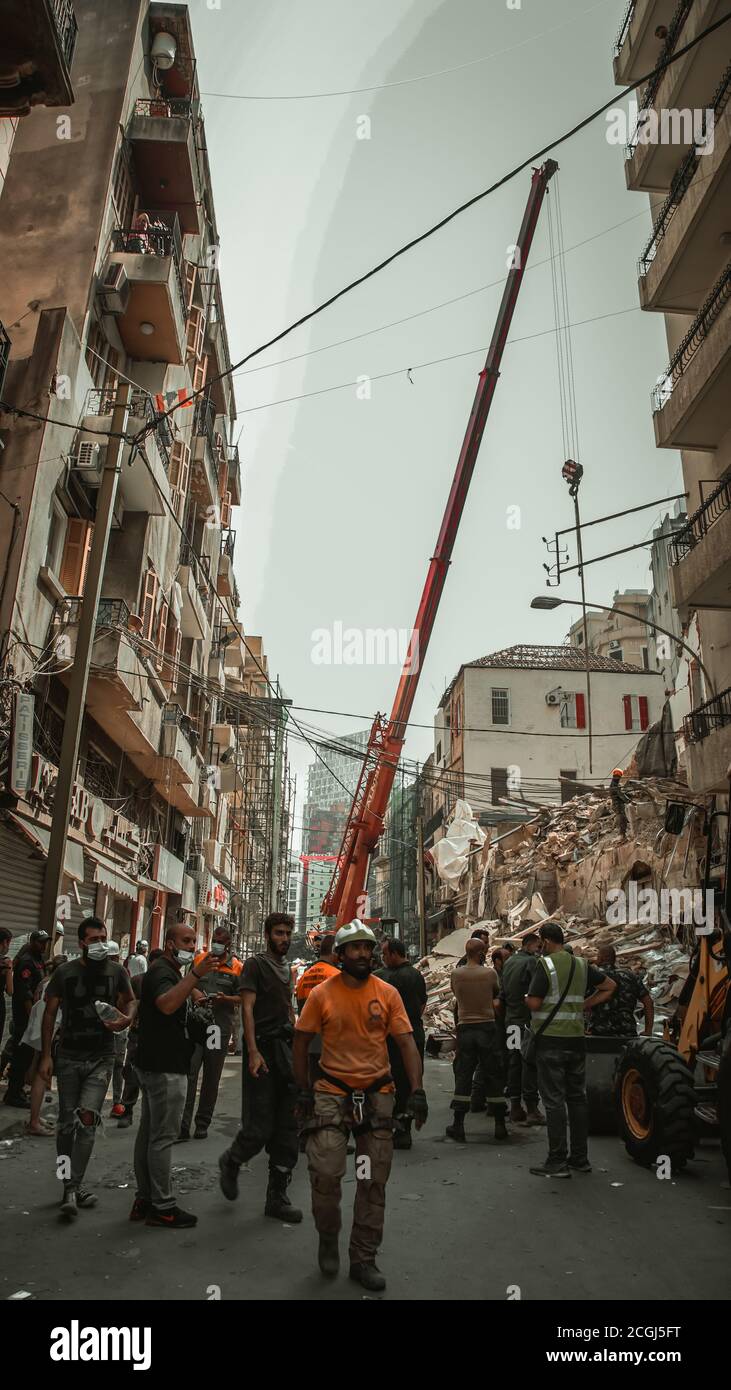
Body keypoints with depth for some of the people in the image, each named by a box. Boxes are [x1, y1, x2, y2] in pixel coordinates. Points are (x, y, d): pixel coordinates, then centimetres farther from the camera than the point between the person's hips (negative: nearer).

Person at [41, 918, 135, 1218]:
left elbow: (129, 1000, 9)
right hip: (68, 1057, 1)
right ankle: (73, 1187, 23)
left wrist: (126, 1018, -15)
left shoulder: (116, 971, -3)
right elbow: (50, 1013, 3)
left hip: (101, 1058, -1)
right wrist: (45, 1056, 0)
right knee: (67, 1124, 7)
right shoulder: (64, 973, -3)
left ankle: (72, 1189, -8)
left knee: (87, 1119, -15)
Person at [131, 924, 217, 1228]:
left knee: (149, 1132, 14)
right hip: (165, 1067, -11)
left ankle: (144, 1200, 21)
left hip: (155, 1065, 11)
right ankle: (162, 1207, 1)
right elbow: (166, 1004, -39)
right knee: (163, 1136, -5)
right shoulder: (162, 972, -17)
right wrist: (196, 974, -47)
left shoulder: (167, 972, 17)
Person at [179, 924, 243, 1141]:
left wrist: (226, 999, -16)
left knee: (212, 1077, 10)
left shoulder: (237, 967, 1)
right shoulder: (199, 959, 8)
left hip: (220, 1026, 0)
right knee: (188, 1072, -9)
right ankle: (183, 1125, -7)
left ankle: (202, 1124, 21)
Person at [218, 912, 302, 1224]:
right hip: (263, 1050, -7)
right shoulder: (255, 964, -5)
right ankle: (230, 1162, 26)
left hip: (287, 1050, 7)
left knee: (288, 1130, 6)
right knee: (259, 1128, -4)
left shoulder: (287, 969, 18)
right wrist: (253, 1052, -21)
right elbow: (247, 1008, -13)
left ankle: (277, 1198, 16)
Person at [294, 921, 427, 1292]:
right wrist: (304, 1090, -3)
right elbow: (301, 1042, 1)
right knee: (325, 1173, -8)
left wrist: (417, 1091, -13)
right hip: (331, 1092, -2)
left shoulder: (388, 993, -3)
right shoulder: (322, 994, -6)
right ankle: (328, 1240, 22)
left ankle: (364, 1259, 26)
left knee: (373, 1181, 9)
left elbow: (406, 1042, -3)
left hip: (377, 1094, 2)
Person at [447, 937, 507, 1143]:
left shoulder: (455, 974, -4)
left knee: (463, 1076, 6)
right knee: (493, 1075, 9)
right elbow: (497, 993, 8)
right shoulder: (490, 973, -8)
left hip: (465, 1028, 1)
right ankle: (500, 1125, 14)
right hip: (487, 1026, -1)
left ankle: (458, 1126, 7)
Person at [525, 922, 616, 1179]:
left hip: (550, 1040, -6)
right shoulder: (581, 965, 8)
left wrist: (527, 998, 7)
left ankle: (557, 1162, 3)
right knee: (577, 1097, 14)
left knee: (554, 1100, -1)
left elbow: (534, 1004, -16)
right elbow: (610, 986, 16)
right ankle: (579, 1158, 21)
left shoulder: (544, 964, -12)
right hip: (576, 1039, 6)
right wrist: (583, 1005, 12)